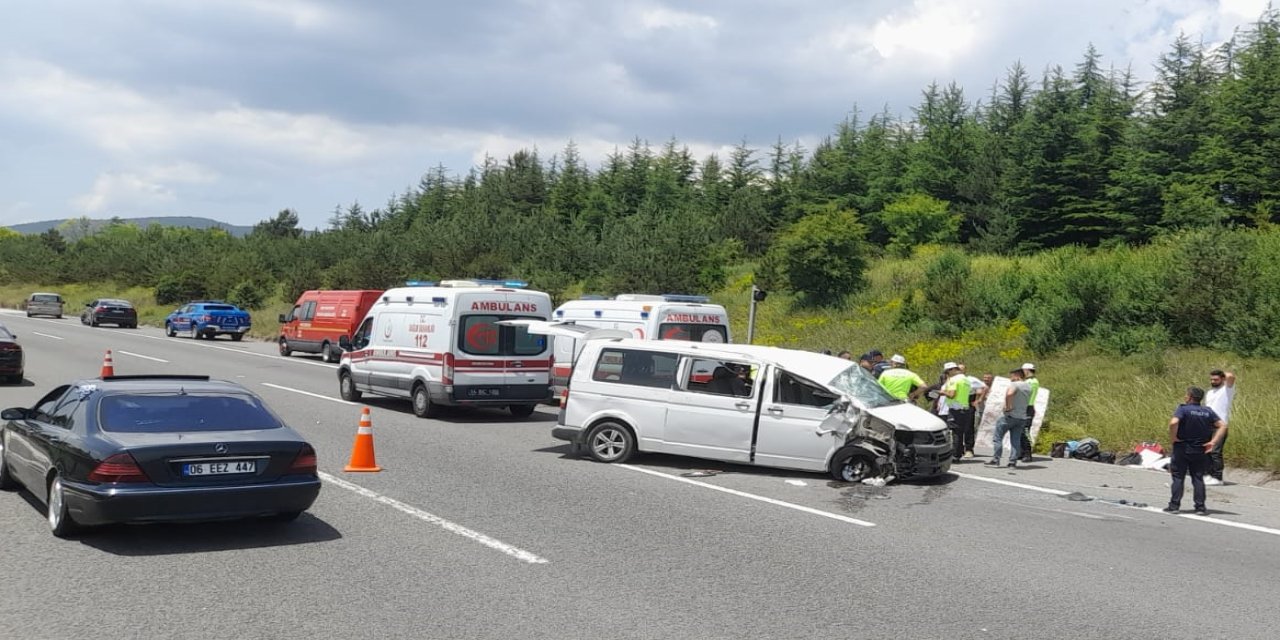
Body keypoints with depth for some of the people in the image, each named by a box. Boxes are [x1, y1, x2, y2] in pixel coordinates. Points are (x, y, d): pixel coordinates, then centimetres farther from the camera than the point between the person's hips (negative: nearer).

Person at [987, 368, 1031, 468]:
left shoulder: (1015, 385, -14)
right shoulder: (1028, 387, 13)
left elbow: (1009, 394, -34)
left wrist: (1008, 406, -23)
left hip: (1010, 415, -7)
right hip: (1022, 417, 7)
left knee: (997, 438, 2)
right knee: (1016, 440, 8)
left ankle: (995, 460, -1)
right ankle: (1013, 462, 4)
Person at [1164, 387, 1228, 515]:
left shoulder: (1183, 409, -11)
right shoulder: (1208, 411, 4)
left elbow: (1173, 423, -27)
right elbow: (1223, 425, 1)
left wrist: (1172, 439, -15)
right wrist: (1213, 442, -1)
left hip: (1182, 448, -4)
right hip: (1200, 451, 4)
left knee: (1178, 478, 3)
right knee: (1198, 479, 10)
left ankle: (1174, 505, 1)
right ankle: (1200, 507, 8)